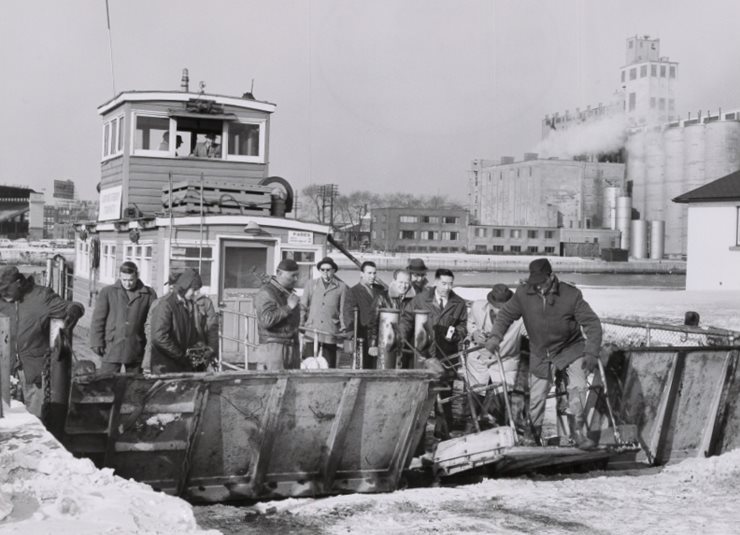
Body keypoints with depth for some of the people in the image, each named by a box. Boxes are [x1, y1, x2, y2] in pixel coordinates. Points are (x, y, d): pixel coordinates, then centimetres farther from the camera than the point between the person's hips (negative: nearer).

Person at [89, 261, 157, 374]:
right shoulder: (107, 292, 3)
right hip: (112, 348, -1)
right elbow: (97, 319, 4)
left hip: (136, 351, 1)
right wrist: (97, 343, -2)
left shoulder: (149, 294, 2)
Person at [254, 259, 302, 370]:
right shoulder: (266, 293, -10)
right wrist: (288, 307, -19)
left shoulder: (289, 293, 19)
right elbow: (266, 320, -22)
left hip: (292, 348, 8)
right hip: (272, 348, -8)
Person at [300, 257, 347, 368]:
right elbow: (303, 307, 13)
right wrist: (300, 326, 3)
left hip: (330, 335, -1)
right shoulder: (310, 285, 13)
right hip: (310, 334, 1)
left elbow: (343, 310, 11)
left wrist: (343, 327, -1)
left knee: (329, 368, -1)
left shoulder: (341, 287, 8)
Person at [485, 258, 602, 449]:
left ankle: (578, 432, -3)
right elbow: (506, 314, 0)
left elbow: (592, 323, -14)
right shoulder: (523, 294, -12)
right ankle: (533, 437, 23)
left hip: (571, 350, -2)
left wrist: (591, 352, -23)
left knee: (578, 388, -18)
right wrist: (495, 336, -17)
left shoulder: (571, 295, -17)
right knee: (536, 398, 5)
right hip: (540, 355, 2)